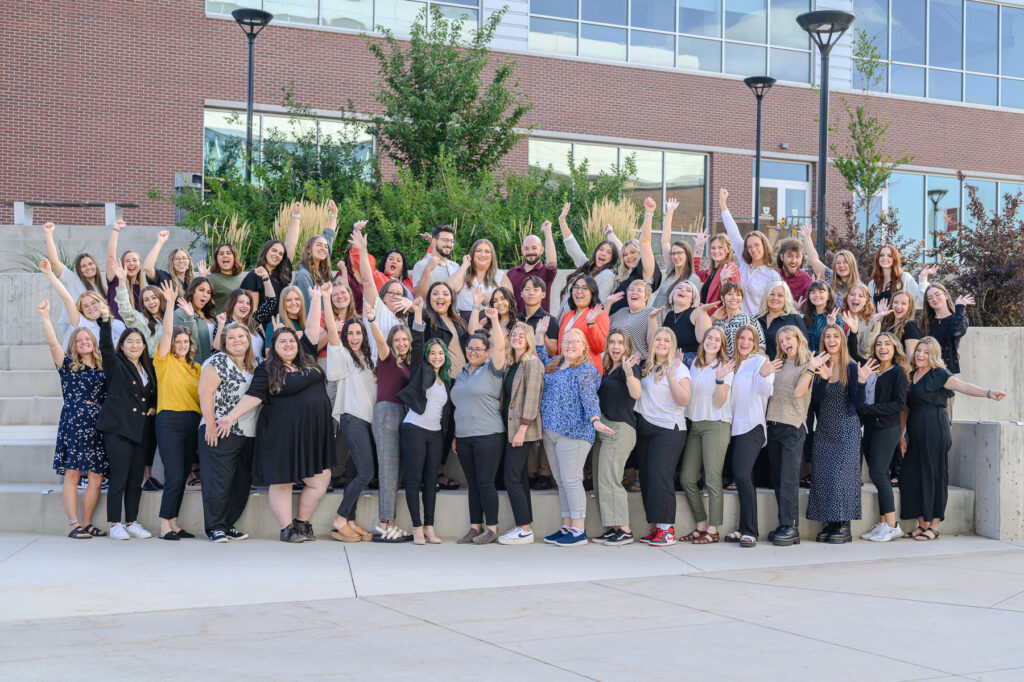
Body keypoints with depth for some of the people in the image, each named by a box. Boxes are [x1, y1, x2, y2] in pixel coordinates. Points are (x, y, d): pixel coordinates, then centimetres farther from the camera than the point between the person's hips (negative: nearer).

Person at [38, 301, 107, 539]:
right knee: (72, 473, -7)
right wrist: (45, 316, -13)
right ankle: (73, 524, -5)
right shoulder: (68, 365, 7)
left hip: (98, 425, 4)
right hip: (74, 422, -4)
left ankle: (86, 523, 7)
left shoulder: (103, 367, 16)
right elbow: (52, 342, -5)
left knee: (96, 477, -1)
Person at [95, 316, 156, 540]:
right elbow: (106, 347, -16)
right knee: (119, 477, -8)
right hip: (118, 428, -5)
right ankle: (115, 524, -2)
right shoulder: (116, 365, 2)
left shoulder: (148, 369, 19)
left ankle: (132, 522, 14)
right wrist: (105, 320, -29)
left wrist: (154, 408, 8)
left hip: (141, 429, 6)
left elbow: (154, 395, 30)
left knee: (136, 479, 7)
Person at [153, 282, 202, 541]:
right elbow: (167, 332, -9)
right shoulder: (165, 361, 3)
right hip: (169, 420, -5)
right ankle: (164, 526, -6)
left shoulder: (195, 367, 17)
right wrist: (170, 303, -17)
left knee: (182, 475, 7)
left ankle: (173, 523, 13)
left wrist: (203, 425, 9)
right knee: (174, 475, -11)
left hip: (193, 422, 5)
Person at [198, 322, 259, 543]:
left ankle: (228, 524, 18)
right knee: (219, 481, -6)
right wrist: (211, 425, -17)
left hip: (248, 434, 7)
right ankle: (215, 527, 2)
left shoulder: (254, 363, 16)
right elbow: (205, 392, -13)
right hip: (221, 433, -7)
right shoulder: (219, 362, -6)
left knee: (242, 483, 8)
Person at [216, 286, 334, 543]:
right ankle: (287, 528, 8)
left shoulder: (306, 359, 12)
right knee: (282, 481, -1)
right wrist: (231, 416, -18)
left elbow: (312, 328, 15)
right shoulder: (266, 370, -1)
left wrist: (316, 299, 16)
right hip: (283, 434, -5)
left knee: (320, 480, 0)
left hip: (314, 433, 5)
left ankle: (302, 523, 14)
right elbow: (253, 396, -8)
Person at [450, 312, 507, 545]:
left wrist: (494, 320, -26)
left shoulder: (492, 370, -1)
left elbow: (500, 347, -19)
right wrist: (455, 436, 19)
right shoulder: (461, 375, 18)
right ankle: (475, 527, 14)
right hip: (464, 437, 6)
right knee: (472, 483, 9)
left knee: (485, 482, -7)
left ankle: (492, 528, 1)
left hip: (488, 436, -6)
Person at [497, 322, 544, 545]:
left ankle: (525, 530, -7)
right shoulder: (511, 364, 17)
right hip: (511, 427, 9)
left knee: (512, 479, -10)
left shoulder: (532, 362, -10)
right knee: (520, 478, 10)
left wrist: (522, 428, -21)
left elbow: (532, 396, -16)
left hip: (523, 429, -9)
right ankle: (523, 526, 13)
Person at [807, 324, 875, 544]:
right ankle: (830, 524, 8)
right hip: (824, 431, 4)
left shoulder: (852, 368, -4)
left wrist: (861, 381, -23)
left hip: (846, 431, -4)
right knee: (822, 475, 1)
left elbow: (858, 404, -8)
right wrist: (824, 380, -19)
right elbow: (815, 401, -5)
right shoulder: (819, 368, 6)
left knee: (841, 474, -10)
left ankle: (844, 527, -5)